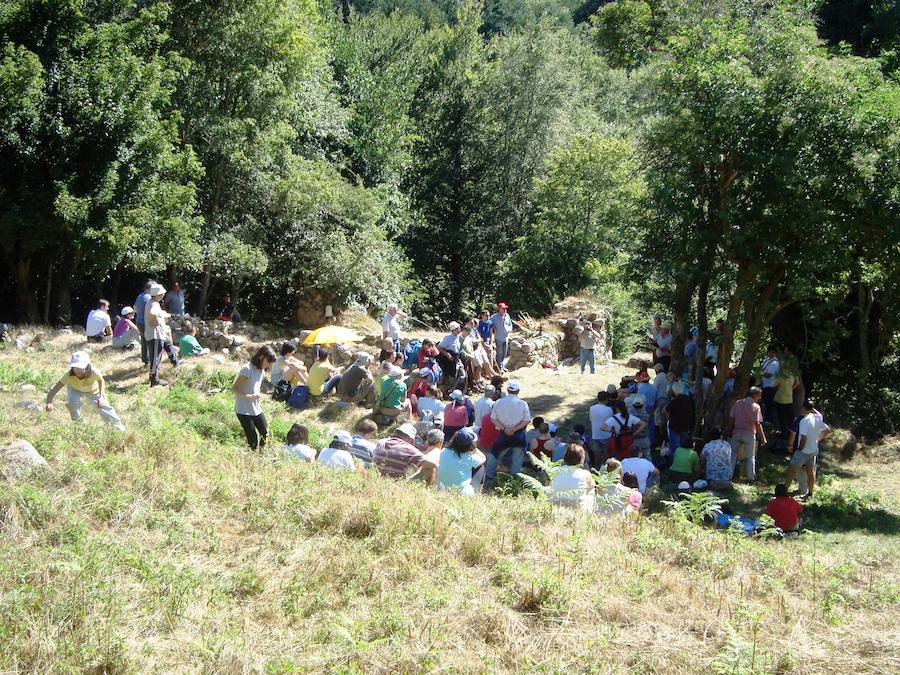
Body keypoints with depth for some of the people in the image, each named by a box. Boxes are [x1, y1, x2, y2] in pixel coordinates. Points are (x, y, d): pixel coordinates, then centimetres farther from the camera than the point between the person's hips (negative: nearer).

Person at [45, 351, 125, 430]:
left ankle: (116, 423, 35)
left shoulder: (94, 372, -44)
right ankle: (76, 421, 10)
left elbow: (101, 381, -20)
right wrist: (49, 402, -64)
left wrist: (102, 396, -34)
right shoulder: (69, 376, -43)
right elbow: (53, 390, -44)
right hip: (75, 389, 0)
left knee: (103, 406, 1)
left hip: (93, 390, 0)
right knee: (72, 403, -27)